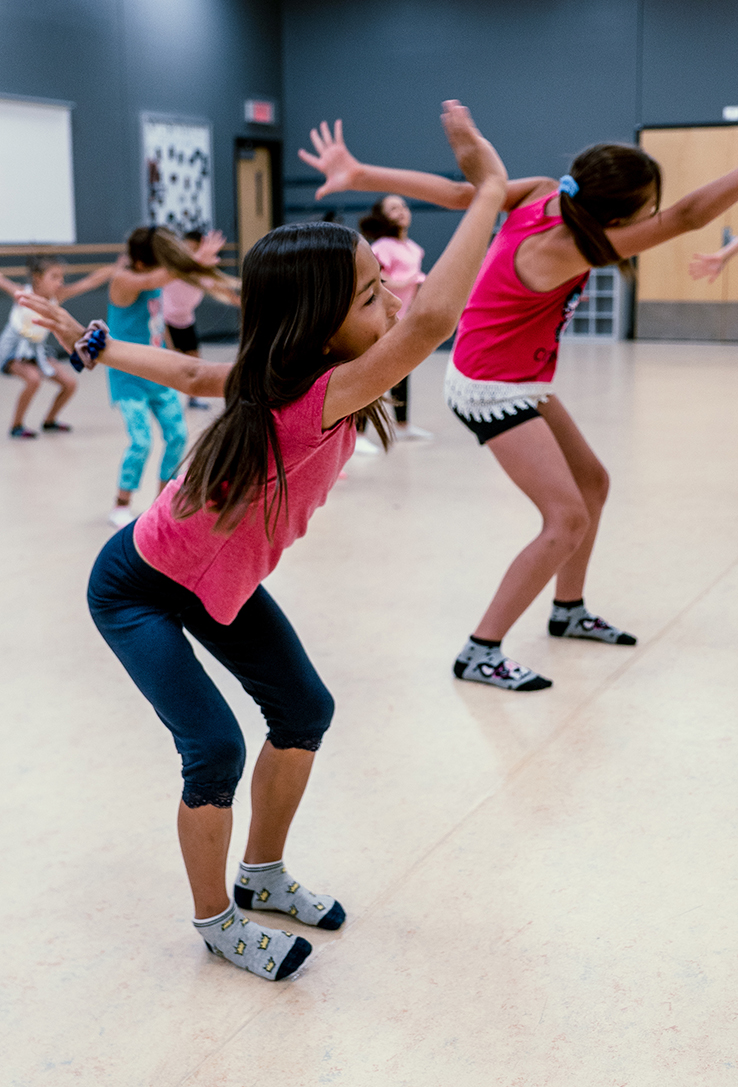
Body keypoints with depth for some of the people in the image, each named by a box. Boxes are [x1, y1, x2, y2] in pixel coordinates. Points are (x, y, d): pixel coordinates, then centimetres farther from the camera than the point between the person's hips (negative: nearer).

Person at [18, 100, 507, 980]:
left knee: (304, 710, 7)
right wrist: (488, 188, -49)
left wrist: (94, 344, 14)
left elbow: (191, 372, -1)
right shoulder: (312, 402, -39)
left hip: (219, 579, 8)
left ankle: (263, 875, 28)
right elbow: (432, 321, -54)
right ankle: (217, 922, 13)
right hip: (137, 590, -8)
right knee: (216, 751, -12)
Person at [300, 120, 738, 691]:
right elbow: (687, 216, -35)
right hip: (492, 388, -10)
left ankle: (569, 609, 36)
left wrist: (358, 174, -13)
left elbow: (457, 192, -15)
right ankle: (480, 653, -9)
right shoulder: (559, 249, -32)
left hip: (521, 381, 10)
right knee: (568, 519, -15)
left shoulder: (546, 192, -10)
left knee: (592, 481, 18)